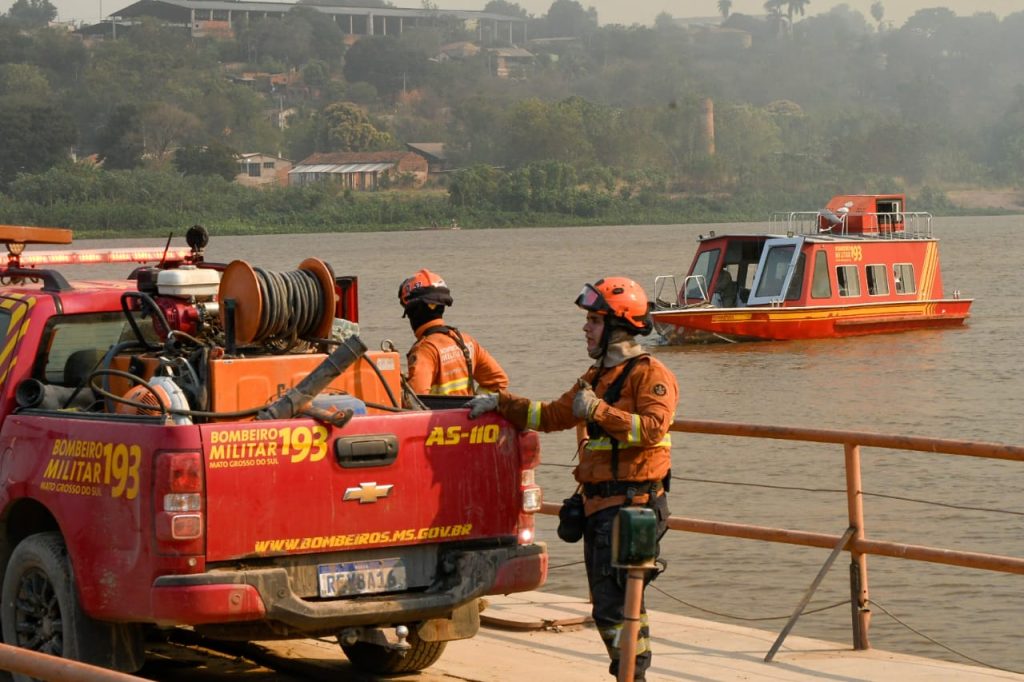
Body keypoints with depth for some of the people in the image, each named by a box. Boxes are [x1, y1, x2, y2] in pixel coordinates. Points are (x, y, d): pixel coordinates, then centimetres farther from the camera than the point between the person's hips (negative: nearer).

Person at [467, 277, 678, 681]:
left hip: (629, 504, -10)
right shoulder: (597, 377, 21)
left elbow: (652, 427, -24)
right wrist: (500, 403, 23)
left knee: (614, 606, -12)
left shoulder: (650, 375, -8)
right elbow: (552, 416, 29)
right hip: (598, 503, 10)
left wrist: (599, 410, -31)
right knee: (610, 603, 13)